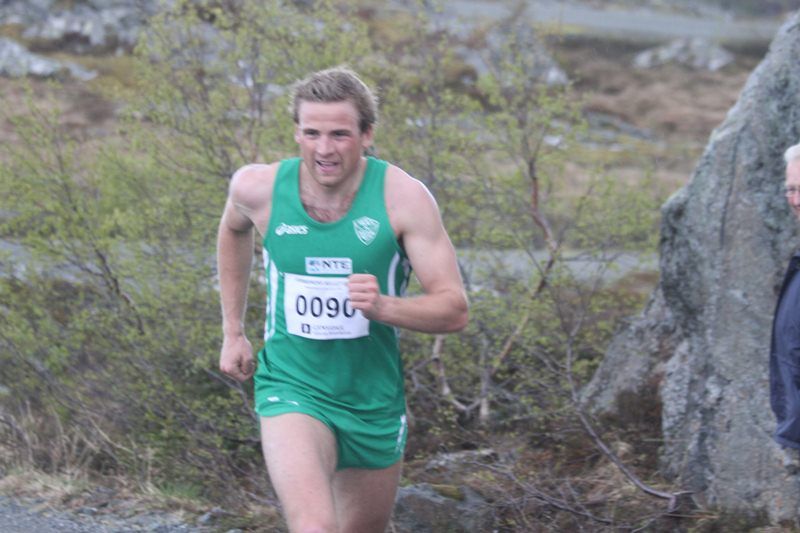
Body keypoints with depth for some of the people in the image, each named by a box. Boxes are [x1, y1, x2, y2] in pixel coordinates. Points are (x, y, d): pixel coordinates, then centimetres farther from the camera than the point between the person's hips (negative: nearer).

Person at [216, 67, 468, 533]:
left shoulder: (403, 197, -16)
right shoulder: (258, 188, -11)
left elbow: (454, 309, -16)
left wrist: (382, 307, -35)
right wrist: (233, 332, 16)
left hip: (375, 402, 2)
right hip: (292, 390, -1)